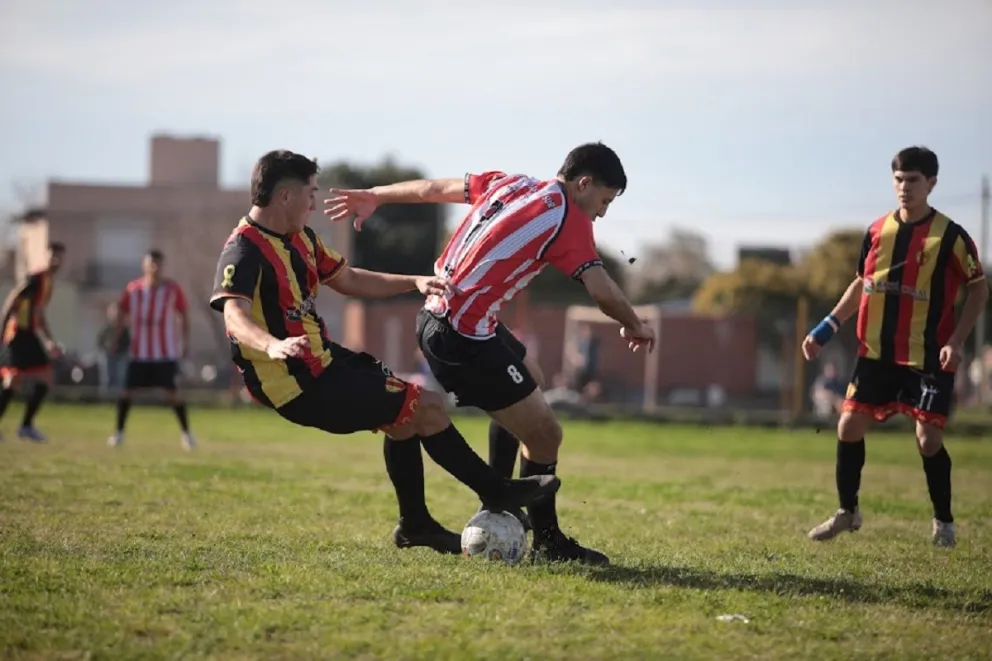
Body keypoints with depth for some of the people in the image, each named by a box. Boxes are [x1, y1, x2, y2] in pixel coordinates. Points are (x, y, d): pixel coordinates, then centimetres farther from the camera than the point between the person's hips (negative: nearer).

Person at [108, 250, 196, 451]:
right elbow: (122, 314, 10)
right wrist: (116, 339, 5)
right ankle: (119, 432, 11)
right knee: (127, 390, -1)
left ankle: (185, 432, 8)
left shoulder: (173, 289, -1)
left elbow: (184, 315, 4)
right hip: (138, 352, 2)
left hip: (166, 352, -2)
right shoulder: (132, 289, 2)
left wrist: (185, 342, 0)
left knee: (172, 392, -4)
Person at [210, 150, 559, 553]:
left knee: (403, 414, 23)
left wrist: (413, 282, 12)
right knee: (426, 407, -7)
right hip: (302, 387, -11)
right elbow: (235, 315, -36)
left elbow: (349, 280, 22)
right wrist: (273, 346, -56)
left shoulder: (300, 239, 10)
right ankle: (497, 493, 8)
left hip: (322, 363, 11)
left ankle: (414, 523, 33)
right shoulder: (244, 250, -20)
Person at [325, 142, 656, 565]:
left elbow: (435, 188, 20)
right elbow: (602, 291, -17)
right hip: (464, 341, -10)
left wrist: (373, 196, 33)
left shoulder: (510, 184, 10)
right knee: (545, 436, -3)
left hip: (436, 314, 10)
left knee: (532, 382, 28)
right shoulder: (568, 220, -11)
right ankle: (547, 542, 12)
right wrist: (635, 326, 3)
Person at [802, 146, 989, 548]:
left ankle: (943, 521, 15)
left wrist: (957, 340, -14)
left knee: (928, 438, -6)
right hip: (877, 352, 4)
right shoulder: (877, 231, 4)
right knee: (849, 425, 1)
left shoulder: (950, 236, -9)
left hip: (930, 357, -4)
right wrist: (827, 328, 8)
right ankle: (848, 511, 19)